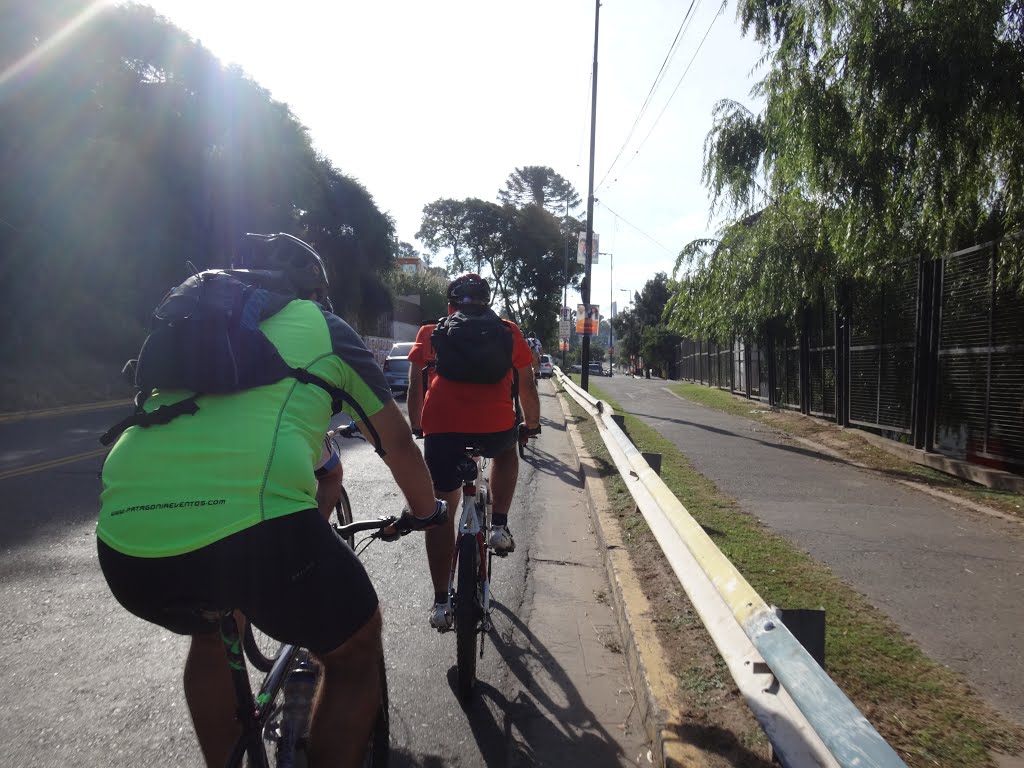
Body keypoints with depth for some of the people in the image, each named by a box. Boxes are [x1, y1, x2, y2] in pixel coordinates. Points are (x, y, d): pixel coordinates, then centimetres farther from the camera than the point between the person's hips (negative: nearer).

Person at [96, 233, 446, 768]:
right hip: (253, 526, -5)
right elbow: (396, 442, 24)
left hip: (124, 542, 6)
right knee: (356, 649, 23)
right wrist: (425, 511, 43)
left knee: (211, 632, 38)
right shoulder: (322, 326, 18)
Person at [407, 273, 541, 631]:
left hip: (441, 428, 0)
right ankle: (499, 526, 22)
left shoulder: (430, 332, 21)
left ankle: (441, 603, 16)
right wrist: (532, 424, 38)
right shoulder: (507, 332, 19)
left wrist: (416, 428, 37)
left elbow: (415, 387, 22)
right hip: (496, 427, 0)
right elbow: (527, 385, 22)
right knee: (506, 452, 35)